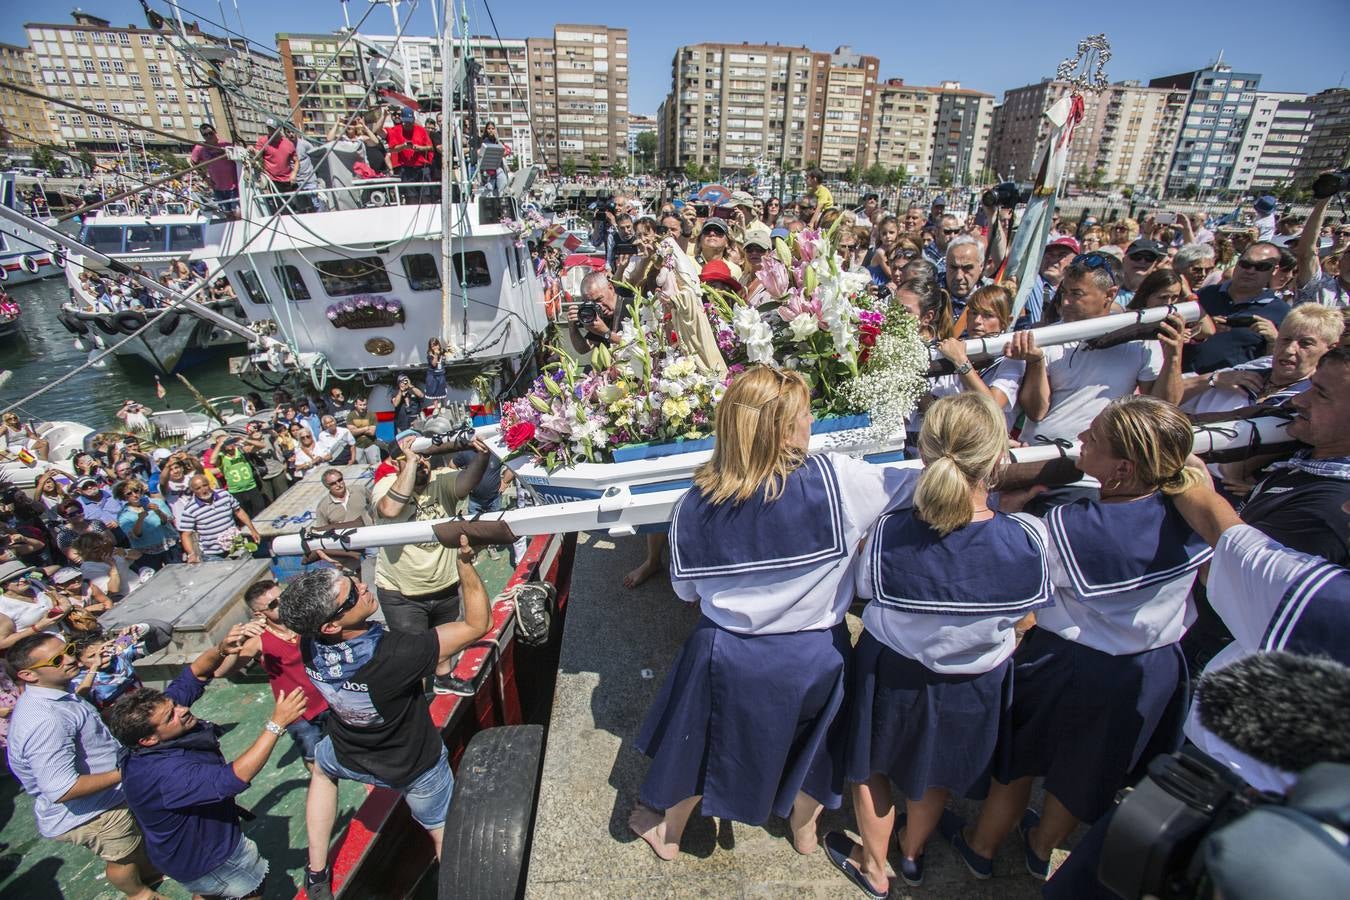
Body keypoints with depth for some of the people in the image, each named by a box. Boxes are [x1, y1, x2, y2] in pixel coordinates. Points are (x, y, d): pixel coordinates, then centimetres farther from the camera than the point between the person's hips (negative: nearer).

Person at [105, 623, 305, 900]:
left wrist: (221, 650, -34)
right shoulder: (163, 774, -41)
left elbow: (193, 675, -12)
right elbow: (234, 778, -45)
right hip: (205, 858, -8)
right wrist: (277, 724, -45)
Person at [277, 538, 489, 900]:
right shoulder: (394, 654, -44)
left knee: (322, 766, 38)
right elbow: (479, 623, -37)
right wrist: (464, 561, -39)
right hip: (415, 766, -4)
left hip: (349, 757, 5)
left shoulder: (309, 647, -26)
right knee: (443, 835, 21)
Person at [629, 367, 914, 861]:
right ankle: (804, 828, 58)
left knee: (702, 745, 26)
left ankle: (667, 832, 53)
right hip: (815, 659, 0)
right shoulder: (836, 482, -25)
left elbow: (685, 589, -2)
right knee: (810, 743, 31)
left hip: (728, 657, 1)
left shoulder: (695, 504, -16)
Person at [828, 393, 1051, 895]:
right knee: (937, 774, 32)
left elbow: (865, 591, -12)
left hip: (891, 676, -2)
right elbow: (1028, 614, -9)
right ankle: (913, 853, 60)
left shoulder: (888, 533, -32)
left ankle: (873, 867, 53)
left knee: (874, 768, 28)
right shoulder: (1026, 542, -28)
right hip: (974, 685, 2)